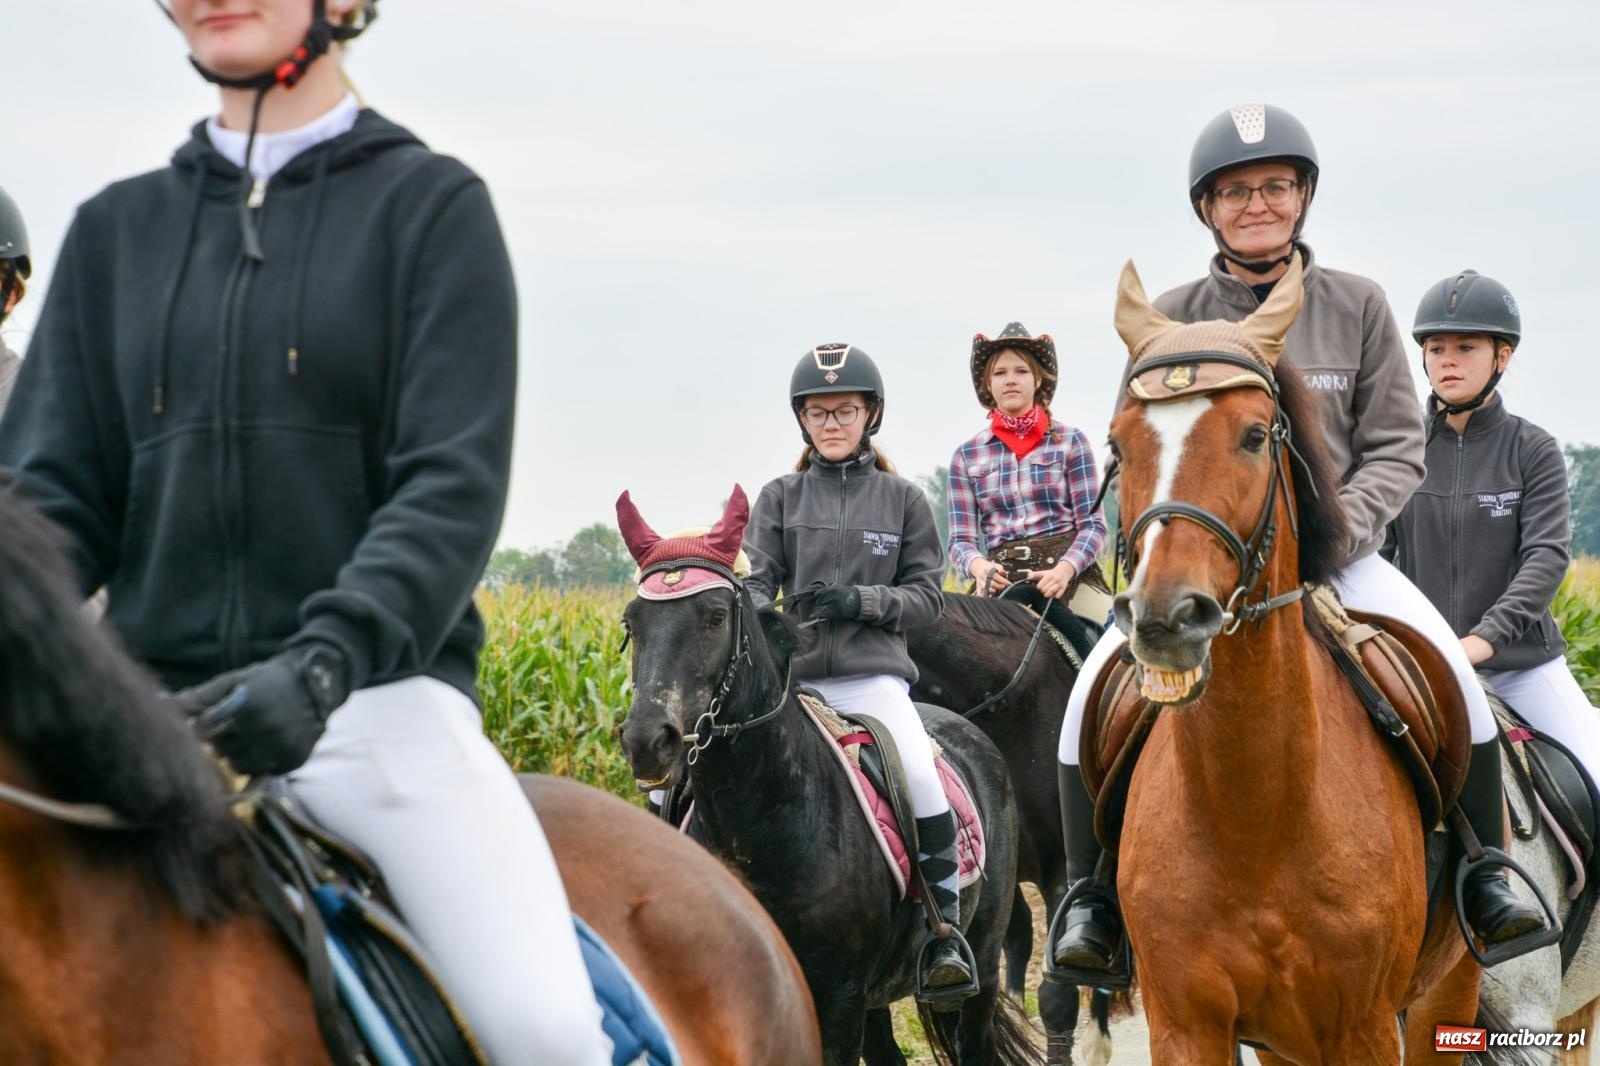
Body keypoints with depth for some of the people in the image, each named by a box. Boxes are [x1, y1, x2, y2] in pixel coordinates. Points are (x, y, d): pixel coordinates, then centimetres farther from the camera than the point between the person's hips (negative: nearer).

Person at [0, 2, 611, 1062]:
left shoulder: (432, 206, 4)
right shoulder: (116, 230, 16)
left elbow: (454, 490, -6)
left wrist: (323, 661, -23)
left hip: (381, 692, -3)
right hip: (156, 698, 4)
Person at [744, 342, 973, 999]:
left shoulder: (903, 500, 9)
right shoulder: (780, 499, 11)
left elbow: (928, 595, 7)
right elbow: (757, 580, 2)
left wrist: (861, 601, -10)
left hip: (874, 676, -1)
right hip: (792, 675, 1)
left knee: (926, 792, -22)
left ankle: (945, 932, -11)